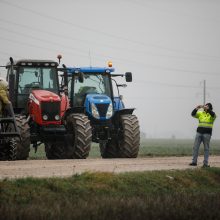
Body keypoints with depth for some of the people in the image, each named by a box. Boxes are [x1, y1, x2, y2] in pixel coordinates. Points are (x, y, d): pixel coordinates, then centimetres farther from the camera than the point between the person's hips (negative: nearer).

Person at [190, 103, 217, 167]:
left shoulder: (211, 114, 2)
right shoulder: (201, 113, 12)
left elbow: (213, 115, -22)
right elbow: (193, 114, 2)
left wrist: (208, 109, -30)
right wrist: (196, 109, -14)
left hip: (207, 133, -4)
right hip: (199, 132, 4)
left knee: (206, 148, -1)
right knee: (195, 147, 0)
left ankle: (205, 163, 1)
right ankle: (194, 161, 4)